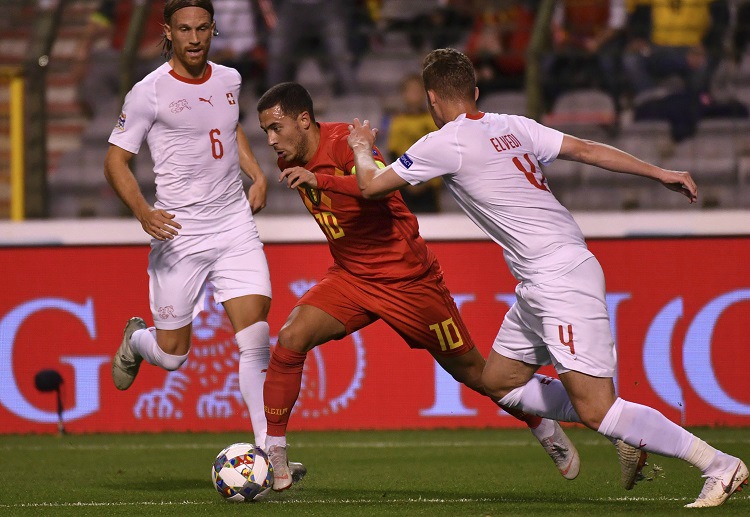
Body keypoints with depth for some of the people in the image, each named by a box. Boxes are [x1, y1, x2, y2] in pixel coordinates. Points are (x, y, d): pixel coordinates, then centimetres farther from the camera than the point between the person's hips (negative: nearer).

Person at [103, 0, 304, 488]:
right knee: (172, 355, 3)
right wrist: (144, 212, -21)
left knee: (256, 336, -12)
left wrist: (257, 174, 14)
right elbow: (115, 160, -6)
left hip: (236, 226, 3)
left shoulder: (229, 79, 8)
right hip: (179, 232, -3)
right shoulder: (150, 92, -8)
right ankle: (135, 341, 41)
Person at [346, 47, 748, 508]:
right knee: (499, 382, 17)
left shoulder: (446, 144, -8)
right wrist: (659, 173, 14)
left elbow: (371, 186, 0)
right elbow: (587, 149, 10)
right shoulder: (511, 127, 13)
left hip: (561, 276, -9)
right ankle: (629, 435, 15)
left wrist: (362, 147, 21)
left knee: (596, 409, -11)